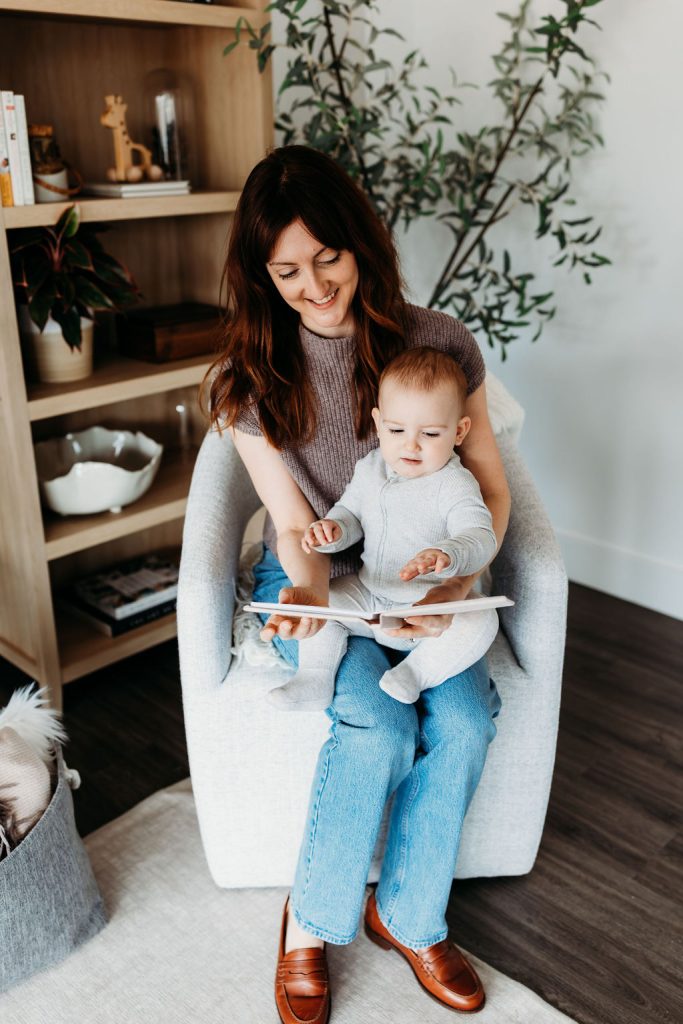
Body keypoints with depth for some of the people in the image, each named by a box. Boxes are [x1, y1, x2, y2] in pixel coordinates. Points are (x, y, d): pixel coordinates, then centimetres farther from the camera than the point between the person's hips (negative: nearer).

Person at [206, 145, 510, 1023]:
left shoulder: (438, 342, -9)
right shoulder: (251, 378, -10)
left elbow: (491, 490, -5)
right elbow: (295, 527, -9)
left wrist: (459, 582, -23)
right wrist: (307, 597, -32)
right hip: (315, 580, -1)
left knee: (463, 719, -23)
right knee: (377, 724, -27)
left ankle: (407, 916, 4)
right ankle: (310, 921, 0)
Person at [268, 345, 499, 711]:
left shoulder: (455, 485, -19)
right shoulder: (370, 469, 0)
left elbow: (481, 537, -31)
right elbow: (351, 513, 11)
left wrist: (446, 556, -54)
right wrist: (332, 529, -15)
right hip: (368, 597, 5)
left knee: (481, 621, -29)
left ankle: (415, 671, -15)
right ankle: (314, 677, -4)